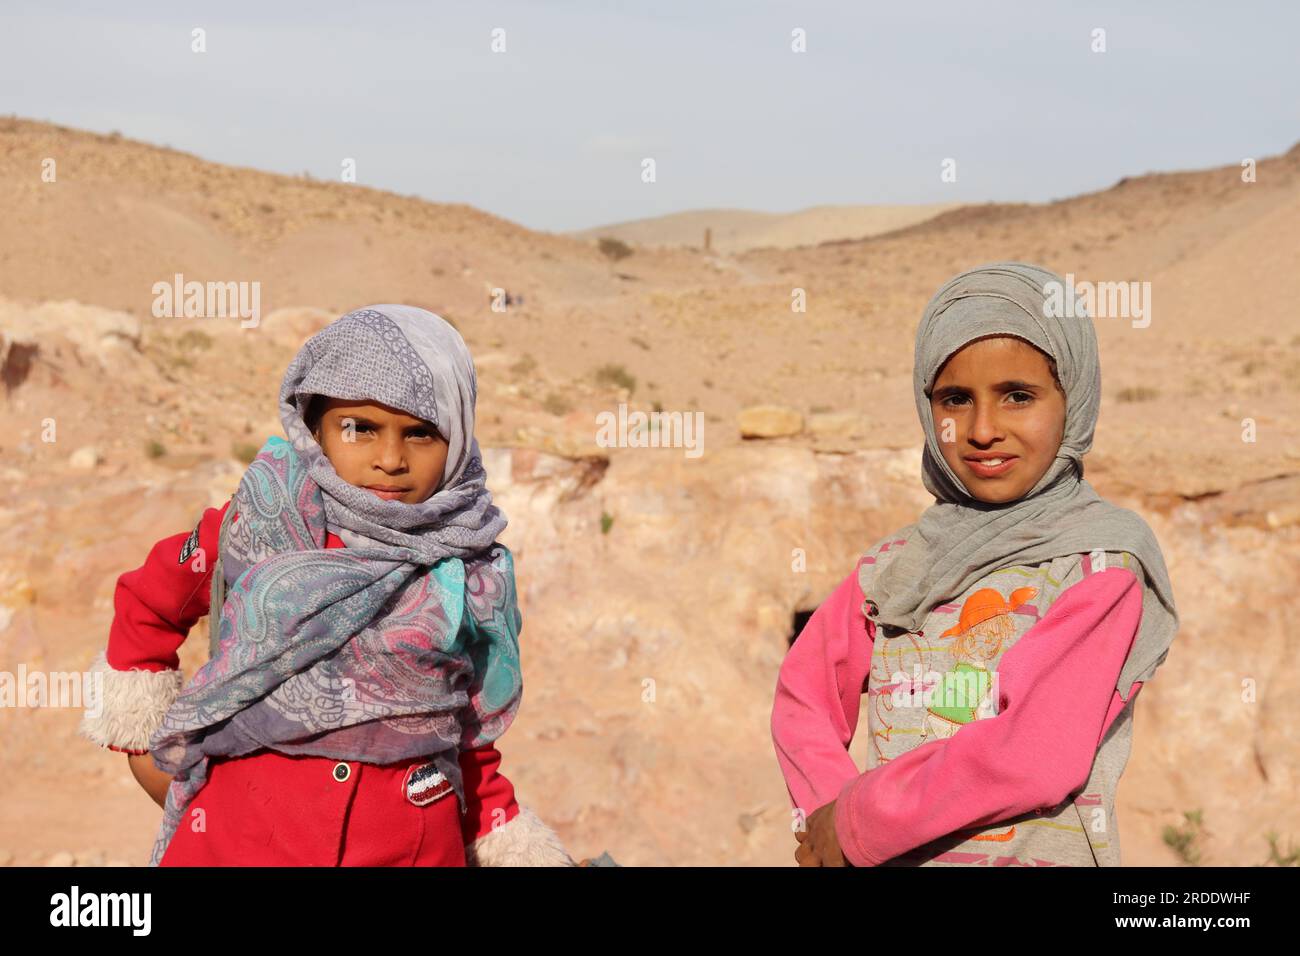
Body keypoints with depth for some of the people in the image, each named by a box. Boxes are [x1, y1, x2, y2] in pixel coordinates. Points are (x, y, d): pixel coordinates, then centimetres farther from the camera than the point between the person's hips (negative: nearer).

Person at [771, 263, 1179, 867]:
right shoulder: (893, 567, 5)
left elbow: (1038, 756, -17)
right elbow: (804, 700, 6)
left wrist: (852, 823, -11)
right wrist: (825, 823, -11)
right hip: (887, 860, 4)